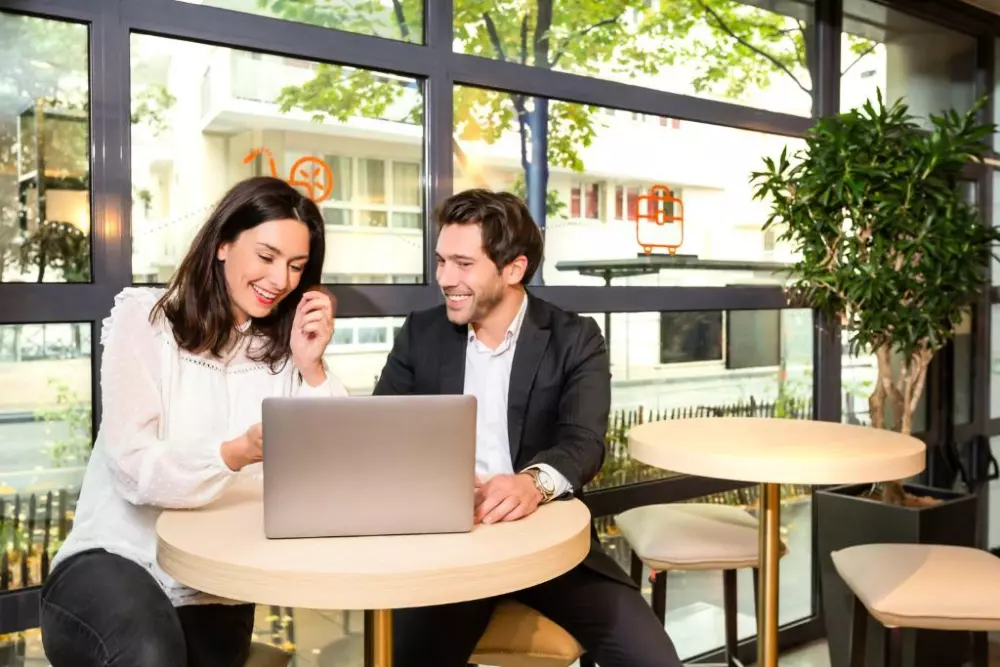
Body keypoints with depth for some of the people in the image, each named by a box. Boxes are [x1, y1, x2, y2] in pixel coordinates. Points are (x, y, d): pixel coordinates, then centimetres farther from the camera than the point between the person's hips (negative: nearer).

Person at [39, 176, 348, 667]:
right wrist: (236, 454, -33)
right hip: (113, 559, -3)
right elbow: (134, 468, -16)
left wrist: (312, 369, -14)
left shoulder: (285, 347, 5)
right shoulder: (144, 319, -3)